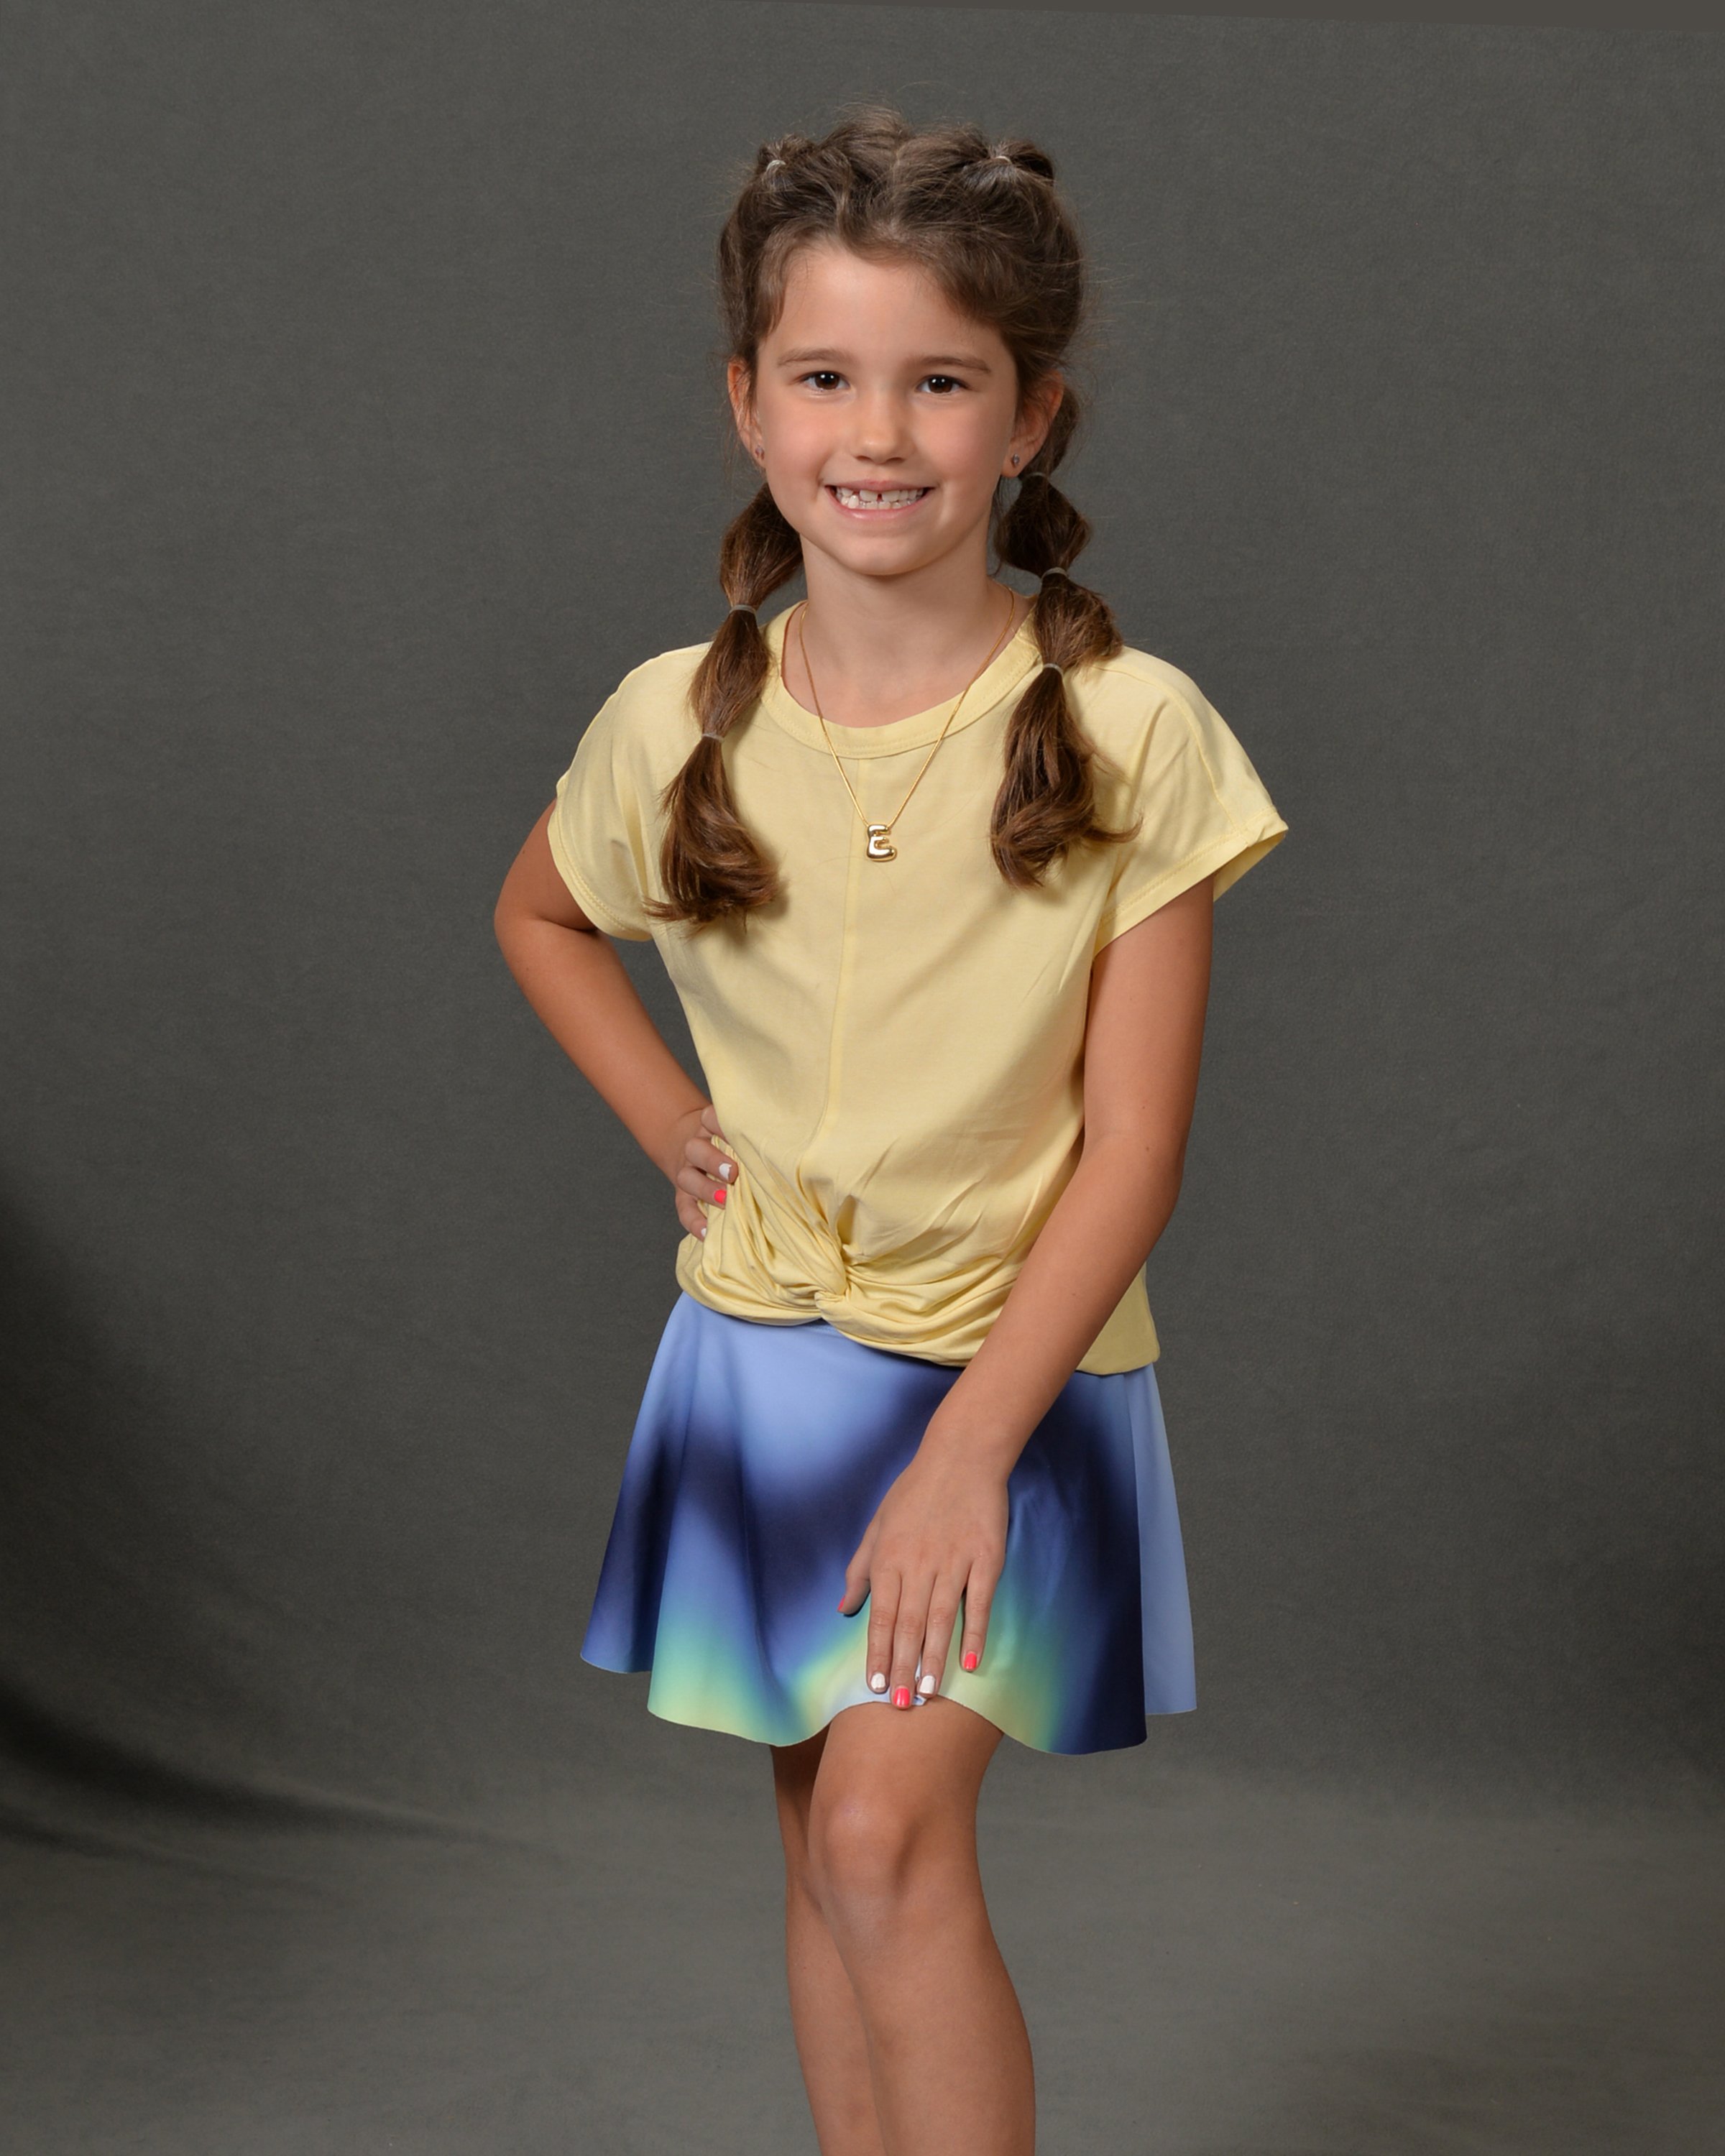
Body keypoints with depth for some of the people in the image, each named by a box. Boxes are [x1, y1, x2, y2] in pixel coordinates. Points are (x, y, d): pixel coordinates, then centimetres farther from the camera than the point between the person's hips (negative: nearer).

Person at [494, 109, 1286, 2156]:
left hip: (1013, 1363, -4)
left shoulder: (1128, 730, -14)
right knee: (824, 1843, 12)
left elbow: (1131, 1146, -13)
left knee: (887, 1828, -17)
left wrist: (969, 1448, -17)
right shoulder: (676, 723, -5)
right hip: (762, 1354, 4)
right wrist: (667, 1121, 4)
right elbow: (537, 918, 18)